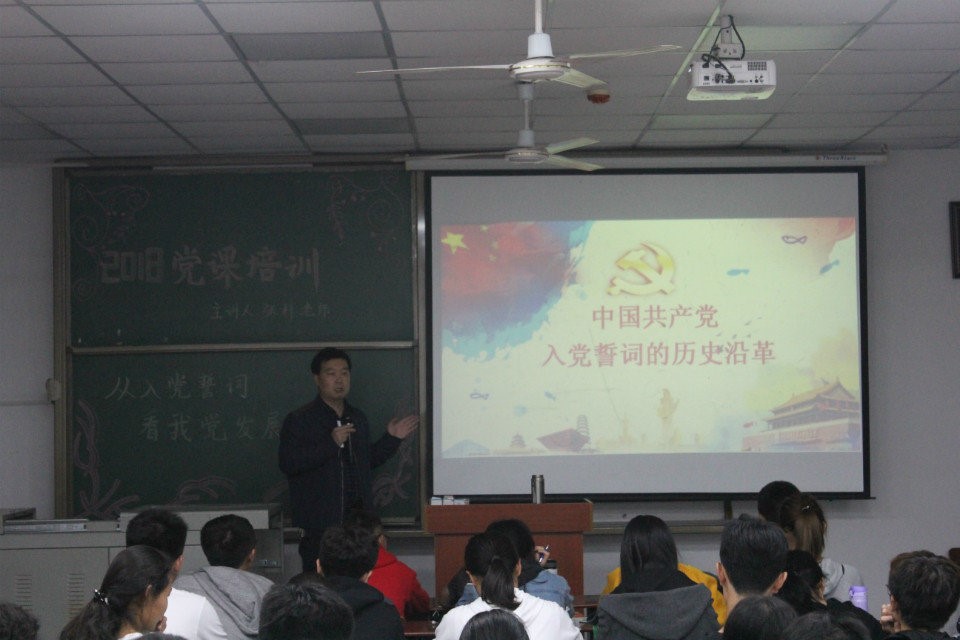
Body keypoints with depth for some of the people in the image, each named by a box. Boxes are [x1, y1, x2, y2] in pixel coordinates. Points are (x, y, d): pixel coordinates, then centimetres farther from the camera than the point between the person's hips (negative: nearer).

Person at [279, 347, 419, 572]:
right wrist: (331, 443, -18)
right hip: (319, 523, -5)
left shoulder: (357, 418, 18)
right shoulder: (298, 420, -2)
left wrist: (392, 439, 15)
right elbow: (287, 464, -14)